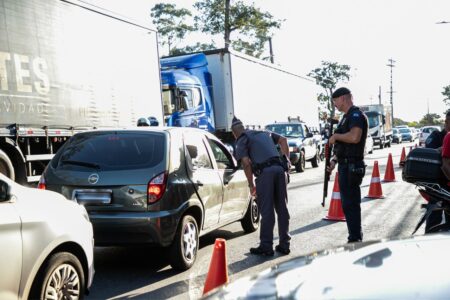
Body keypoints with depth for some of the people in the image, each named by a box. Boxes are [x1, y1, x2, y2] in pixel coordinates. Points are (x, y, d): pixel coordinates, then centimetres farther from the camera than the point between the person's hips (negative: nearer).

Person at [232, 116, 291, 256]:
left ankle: (266, 246, 3)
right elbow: (283, 140, 25)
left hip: (265, 172, -6)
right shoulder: (264, 133, 26)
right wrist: (286, 159, 22)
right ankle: (284, 244, 18)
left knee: (266, 211, 0)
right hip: (279, 168, 6)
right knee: (282, 209, 12)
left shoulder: (241, 141, 6)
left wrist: (251, 185, 0)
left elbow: (246, 163, -7)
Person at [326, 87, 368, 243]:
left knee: (351, 204, -7)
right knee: (348, 204, 15)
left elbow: (354, 137, -29)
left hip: (352, 166, -10)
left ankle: (355, 239, -2)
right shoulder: (347, 116, 20)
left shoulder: (356, 115, -12)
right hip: (345, 165, 10)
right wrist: (334, 160, 13)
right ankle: (354, 238, 23)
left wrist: (336, 136, -14)